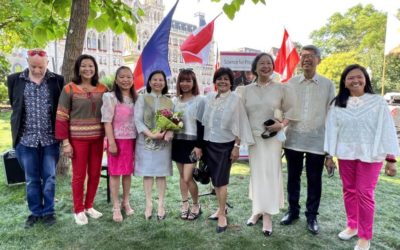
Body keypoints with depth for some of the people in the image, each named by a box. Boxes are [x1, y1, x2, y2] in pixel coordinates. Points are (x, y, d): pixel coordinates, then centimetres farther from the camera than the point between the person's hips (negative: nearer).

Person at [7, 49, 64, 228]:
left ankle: (48, 211, 25)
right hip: (26, 138, 1)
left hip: (50, 138, -1)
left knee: (49, 177, 9)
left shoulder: (57, 80, -1)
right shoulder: (15, 80, 1)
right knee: (31, 179, 12)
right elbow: (14, 105, 11)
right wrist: (20, 125, 10)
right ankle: (35, 211, 28)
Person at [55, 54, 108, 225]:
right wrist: (65, 142, -10)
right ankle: (78, 210, 22)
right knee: (79, 175, 5)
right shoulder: (69, 89, -5)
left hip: (97, 138, 4)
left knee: (95, 173, 10)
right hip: (78, 139, -3)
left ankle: (89, 206, 29)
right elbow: (61, 117, -6)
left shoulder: (103, 89, 4)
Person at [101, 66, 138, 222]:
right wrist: (112, 142, -17)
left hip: (132, 139, 5)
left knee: (128, 172, 13)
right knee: (115, 173, 3)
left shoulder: (135, 98, 9)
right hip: (117, 140, -5)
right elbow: (107, 122, -11)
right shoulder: (110, 97, -7)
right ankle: (116, 207, 13)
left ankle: (126, 202, 28)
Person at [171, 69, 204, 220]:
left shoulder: (199, 100, -7)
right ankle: (185, 205, 26)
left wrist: (199, 146, -14)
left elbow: (201, 124, -10)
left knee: (187, 178, -7)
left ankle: (196, 205, 16)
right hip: (177, 142, 6)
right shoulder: (175, 100, 10)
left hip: (192, 142, -5)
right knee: (182, 176, 12)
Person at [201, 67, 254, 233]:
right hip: (210, 144, 5)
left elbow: (239, 125, -8)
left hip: (225, 145, -5)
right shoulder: (209, 98, 5)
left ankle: (222, 214, 12)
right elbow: (205, 121, 10)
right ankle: (221, 208, 30)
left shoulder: (235, 99, -8)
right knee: (215, 179, 13)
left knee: (221, 180, -2)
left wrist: (237, 146, -11)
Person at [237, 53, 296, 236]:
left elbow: (291, 109, 7)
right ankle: (257, 210, 24)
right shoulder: (246, 90, 4)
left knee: (271, 173, -1)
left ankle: (267, 216, 8)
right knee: (256, 173, 9)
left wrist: (283, 125, -10)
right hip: (253, 137, 2)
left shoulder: (281, 88, 0)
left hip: (273, 137, -2)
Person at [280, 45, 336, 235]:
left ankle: (311, 216, 30)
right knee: (293, 178, 15)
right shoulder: (291, 83, 3)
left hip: (317, 141, -1)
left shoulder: (328, 85, -1)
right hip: (293, 139, 2)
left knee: (314, 181, 10)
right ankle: (292, 210, 35)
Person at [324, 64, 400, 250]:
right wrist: (329, 155, -1)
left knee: (365, 193, 1)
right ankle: (352, 226, 31)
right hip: (345, 154, 3)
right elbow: (332, 129, 2)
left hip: (370, 155, -3)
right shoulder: (337, 104, 2)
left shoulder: (378, 102, -5)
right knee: (349, 191, 12)